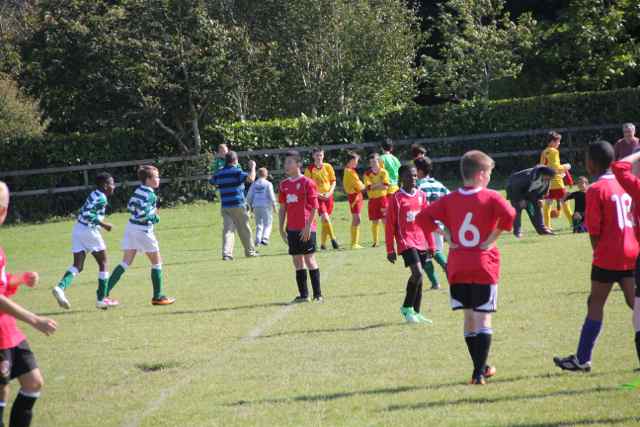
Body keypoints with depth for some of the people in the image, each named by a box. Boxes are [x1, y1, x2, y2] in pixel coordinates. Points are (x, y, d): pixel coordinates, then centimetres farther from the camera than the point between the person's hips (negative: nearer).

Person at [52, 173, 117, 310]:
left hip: (78, 229, 8)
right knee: (103, 263, 8)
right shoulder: (101, 198, -12)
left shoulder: (94, 195, 15)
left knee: (78, 265, 4)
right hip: (89, 231, -8)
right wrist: (103, 224, -16)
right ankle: (101, 299, 9)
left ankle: (61, 287, -21)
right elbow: (87, 214, -22)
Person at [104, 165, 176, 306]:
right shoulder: (150, 194, -17)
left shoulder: (139, 190, 8)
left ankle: (105, 292, -1)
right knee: (157, 262, 7)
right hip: (142, 230, -8)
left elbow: (130, 206, 16)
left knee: (126, 262, 8)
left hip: (131, 226, 8)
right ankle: (157, 297, 12)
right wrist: (155, 216, -8)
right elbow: (143, 213, -26)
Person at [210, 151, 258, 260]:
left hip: (225, 206, 4)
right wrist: (252, 167, -7)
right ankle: (250, 251, 21)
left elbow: (211, 182, 26)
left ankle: (226, 253, -15)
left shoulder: (219, 173, 9)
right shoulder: (237, 171, -9)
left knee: (227, 229, 0)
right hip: (238, 205, -4)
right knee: (244, 229, 10)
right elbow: (251, 179, -22)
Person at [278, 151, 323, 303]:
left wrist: (308, 226, -15)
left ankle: (318, 294, 0)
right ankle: (303, 294, 12)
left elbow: (314, 207, -9)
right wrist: (282, 228, 9)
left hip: (306, 229, -6)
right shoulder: (284, 185, 10)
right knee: (297, 260, 7)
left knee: (309, 259, -5)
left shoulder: (307, 183, -7)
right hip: (292, 229, 6)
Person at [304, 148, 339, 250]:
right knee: (325, 218, -19)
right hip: (317, 196, -3)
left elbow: (333, 181, 8)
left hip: (328, 196, 3)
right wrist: (317, 194, -13)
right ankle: (333, 238, -9)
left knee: (326, 221, 5)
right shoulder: (310, 169, -3)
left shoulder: (328, 167, 4)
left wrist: (329, 193, -7)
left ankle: (323, 244, 13)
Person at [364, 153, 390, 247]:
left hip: (382, 198, -1)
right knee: (375, 221, 3)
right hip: (372, 199, 1)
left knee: (385, 220, -6)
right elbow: (368, 187, -9)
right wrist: (379, 185, -11)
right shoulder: (367, 174, 3)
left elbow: (385, 186, -9)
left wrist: (374, 186, -12)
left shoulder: (383, 172, 1)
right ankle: (376, 241, 10)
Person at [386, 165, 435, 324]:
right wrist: (390, 250, -5)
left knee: (419, 276, 8)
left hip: (421, 243, 6)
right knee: (418, 273, -19)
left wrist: (431, 245, 14)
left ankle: (416, 313, 17)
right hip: (406, 242, -6)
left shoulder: (421, 196, 10)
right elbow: (390, 225, -3)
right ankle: (407, 308, -3)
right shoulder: (396, 198, -5)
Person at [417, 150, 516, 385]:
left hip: (457, 268, 4)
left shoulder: (449, 199, 5)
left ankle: (481, 367, 24)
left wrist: (447, 237, 3)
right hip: (484, 265, -4)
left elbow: (423, 217, 0)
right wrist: (492, 239, -13)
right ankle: (479, 372, -10)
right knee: (483, 319, -2)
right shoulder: (491, 198, -7)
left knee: (469, 318, 14)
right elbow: (508, 214, -25)